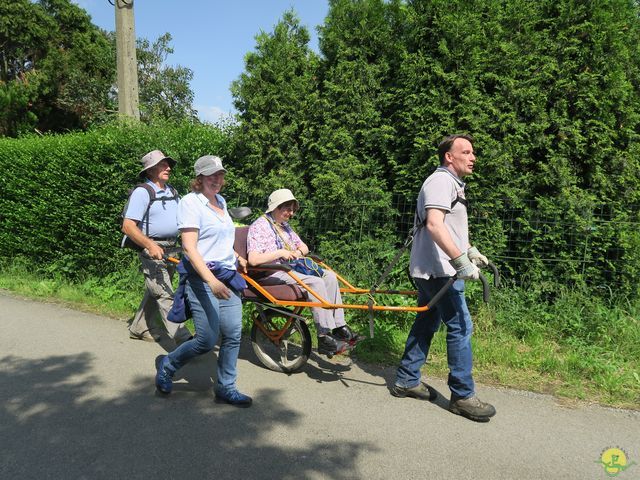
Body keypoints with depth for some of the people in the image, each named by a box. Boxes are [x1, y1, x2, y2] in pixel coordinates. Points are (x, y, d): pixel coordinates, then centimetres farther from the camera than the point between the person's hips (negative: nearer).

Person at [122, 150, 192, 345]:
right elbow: (128, 226, -17)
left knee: (155, 290, 17)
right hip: (152, 250, -8)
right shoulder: (142, 192, -10)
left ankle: (139, 328, 33)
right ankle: (183, 338, -15)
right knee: (164, 294, -11)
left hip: (171, 250, 8)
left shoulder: (171, 191, 13)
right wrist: (150, 245, -29)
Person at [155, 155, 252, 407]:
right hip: (203, 278, -8)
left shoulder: (221, 201, 15)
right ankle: (167, 365, 21)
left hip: (228, 277, 8)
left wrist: (236, 257, 31)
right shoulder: (191, 202, -10)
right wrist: (212, 281, -29)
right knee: (207, 341, -6)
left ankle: (226, 388, 20)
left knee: (233, 334, 5)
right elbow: (189, 247, -20)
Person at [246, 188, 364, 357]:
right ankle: (325, 338, -28)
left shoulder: (284, 225, 20)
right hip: (271, 274, -9)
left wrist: (299, 251, 1)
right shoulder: (259, 227, -9)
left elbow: (304, 247, 25)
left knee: (329, 276, -9)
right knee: (315, 282, -28)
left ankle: (339, 327, -10)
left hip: (290, 268, 9)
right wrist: (280, 252, -19)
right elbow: (253, 260, -21)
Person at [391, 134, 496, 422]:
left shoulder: (453, 183, 21)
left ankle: (406, 381, 24)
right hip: (438, 270, -11)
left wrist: (470, 250, 27)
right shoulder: (441, 181, -14)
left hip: (430, 270, 11)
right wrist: (460, 260, -33)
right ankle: (462, 396, 2)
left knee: (426, 323, 15)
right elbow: (434, 225, -28)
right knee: (461, 327, -7)